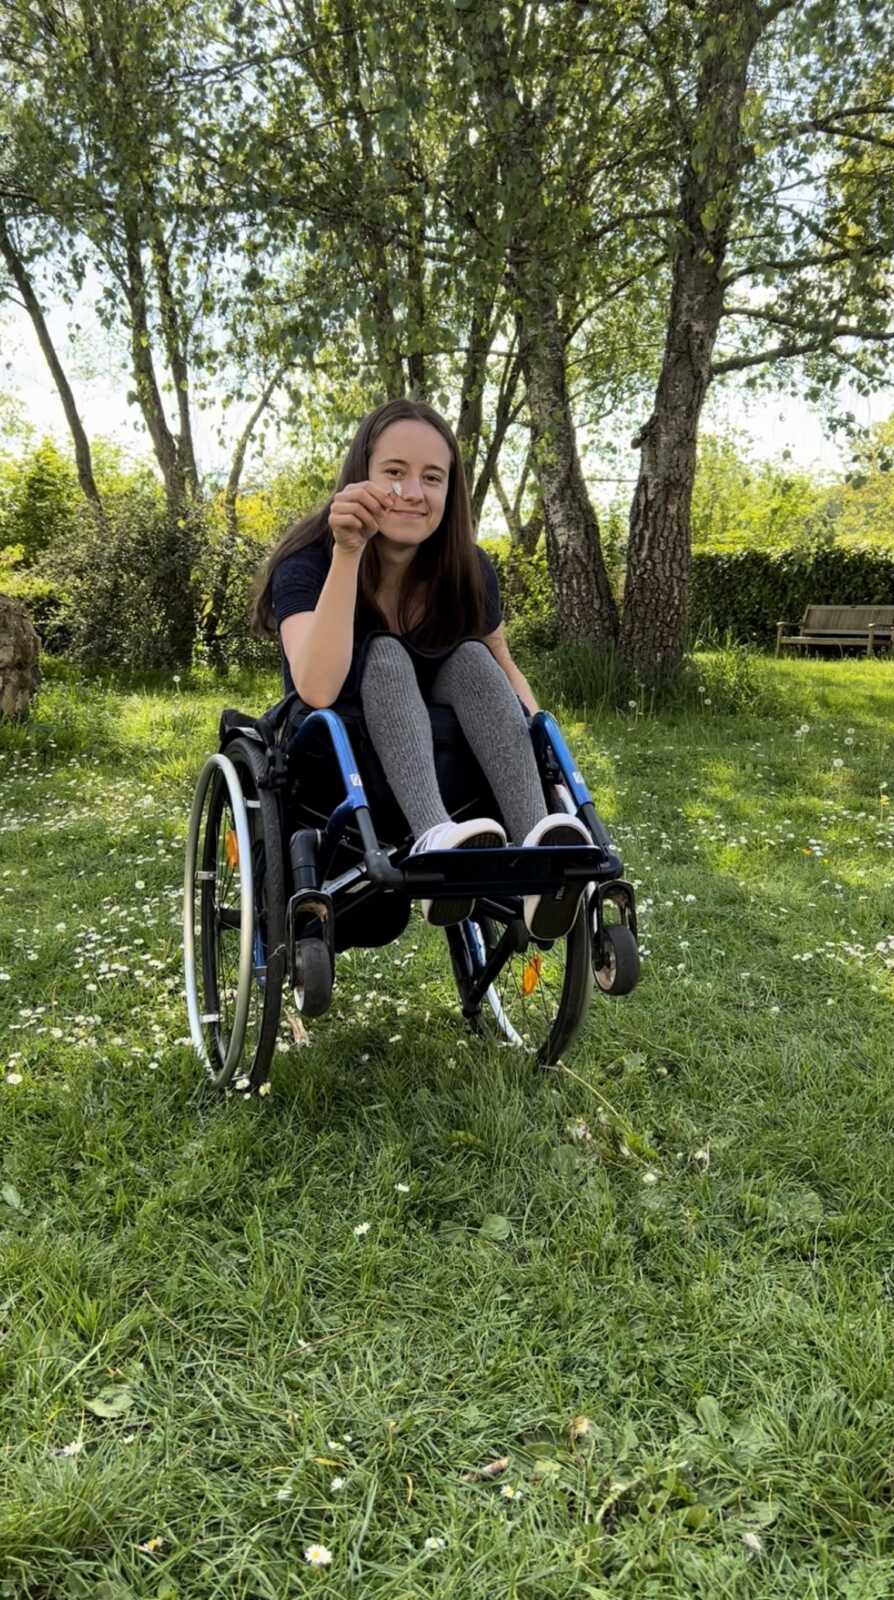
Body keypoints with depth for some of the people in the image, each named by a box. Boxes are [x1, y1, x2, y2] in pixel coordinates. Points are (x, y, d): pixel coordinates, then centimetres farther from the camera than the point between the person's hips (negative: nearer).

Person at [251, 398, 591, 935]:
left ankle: (536, 857, -46)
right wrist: (347, 552, -40)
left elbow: (504, 670, 9)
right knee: (384, 656, -29)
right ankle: (434, 842, -56)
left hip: (442, 765, 3)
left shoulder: (469, 570, -6)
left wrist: (539, 739, -12)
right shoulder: (309, 562, -17)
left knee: (470, 658, -24)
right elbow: (318, 689, -35)